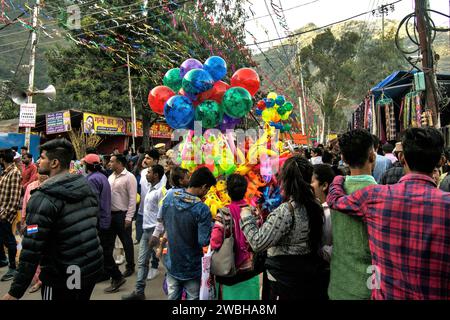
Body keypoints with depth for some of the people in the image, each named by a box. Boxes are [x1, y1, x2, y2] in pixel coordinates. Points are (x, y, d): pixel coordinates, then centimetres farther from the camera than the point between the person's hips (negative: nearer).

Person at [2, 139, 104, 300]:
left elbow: (32, 249, -21)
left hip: (63, 278, -6)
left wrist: (15, 292, -14)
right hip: (94, 267, 6)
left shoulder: (44, 198, -19)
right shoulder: (87, 186, 1)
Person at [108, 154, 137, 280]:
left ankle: (130, 267, 23)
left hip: (122, 214, -6)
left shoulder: (129, 177, -12)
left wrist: (129, 217, -18)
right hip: (110, 214, 7)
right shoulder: (111, 177, 10)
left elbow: (132, 199, -15)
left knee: (126, 241, 7)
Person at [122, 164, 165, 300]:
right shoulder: (150, 188, 12)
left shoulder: (160, 191, -17)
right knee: (142, 261, 11)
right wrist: (147, 228, 17)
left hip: (155, 231, -9)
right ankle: (139, 291, 18)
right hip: (146, 229, 9)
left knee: (161, 258, 4)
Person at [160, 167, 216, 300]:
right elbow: (204, 241, -23)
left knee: (172, 297, 20)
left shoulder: (169, 196, -10)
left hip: (172, 262, 5)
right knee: (192, 297, 15)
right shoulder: (202, 209, -27)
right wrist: (212, 225, -9)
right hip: (191, 266, -5)